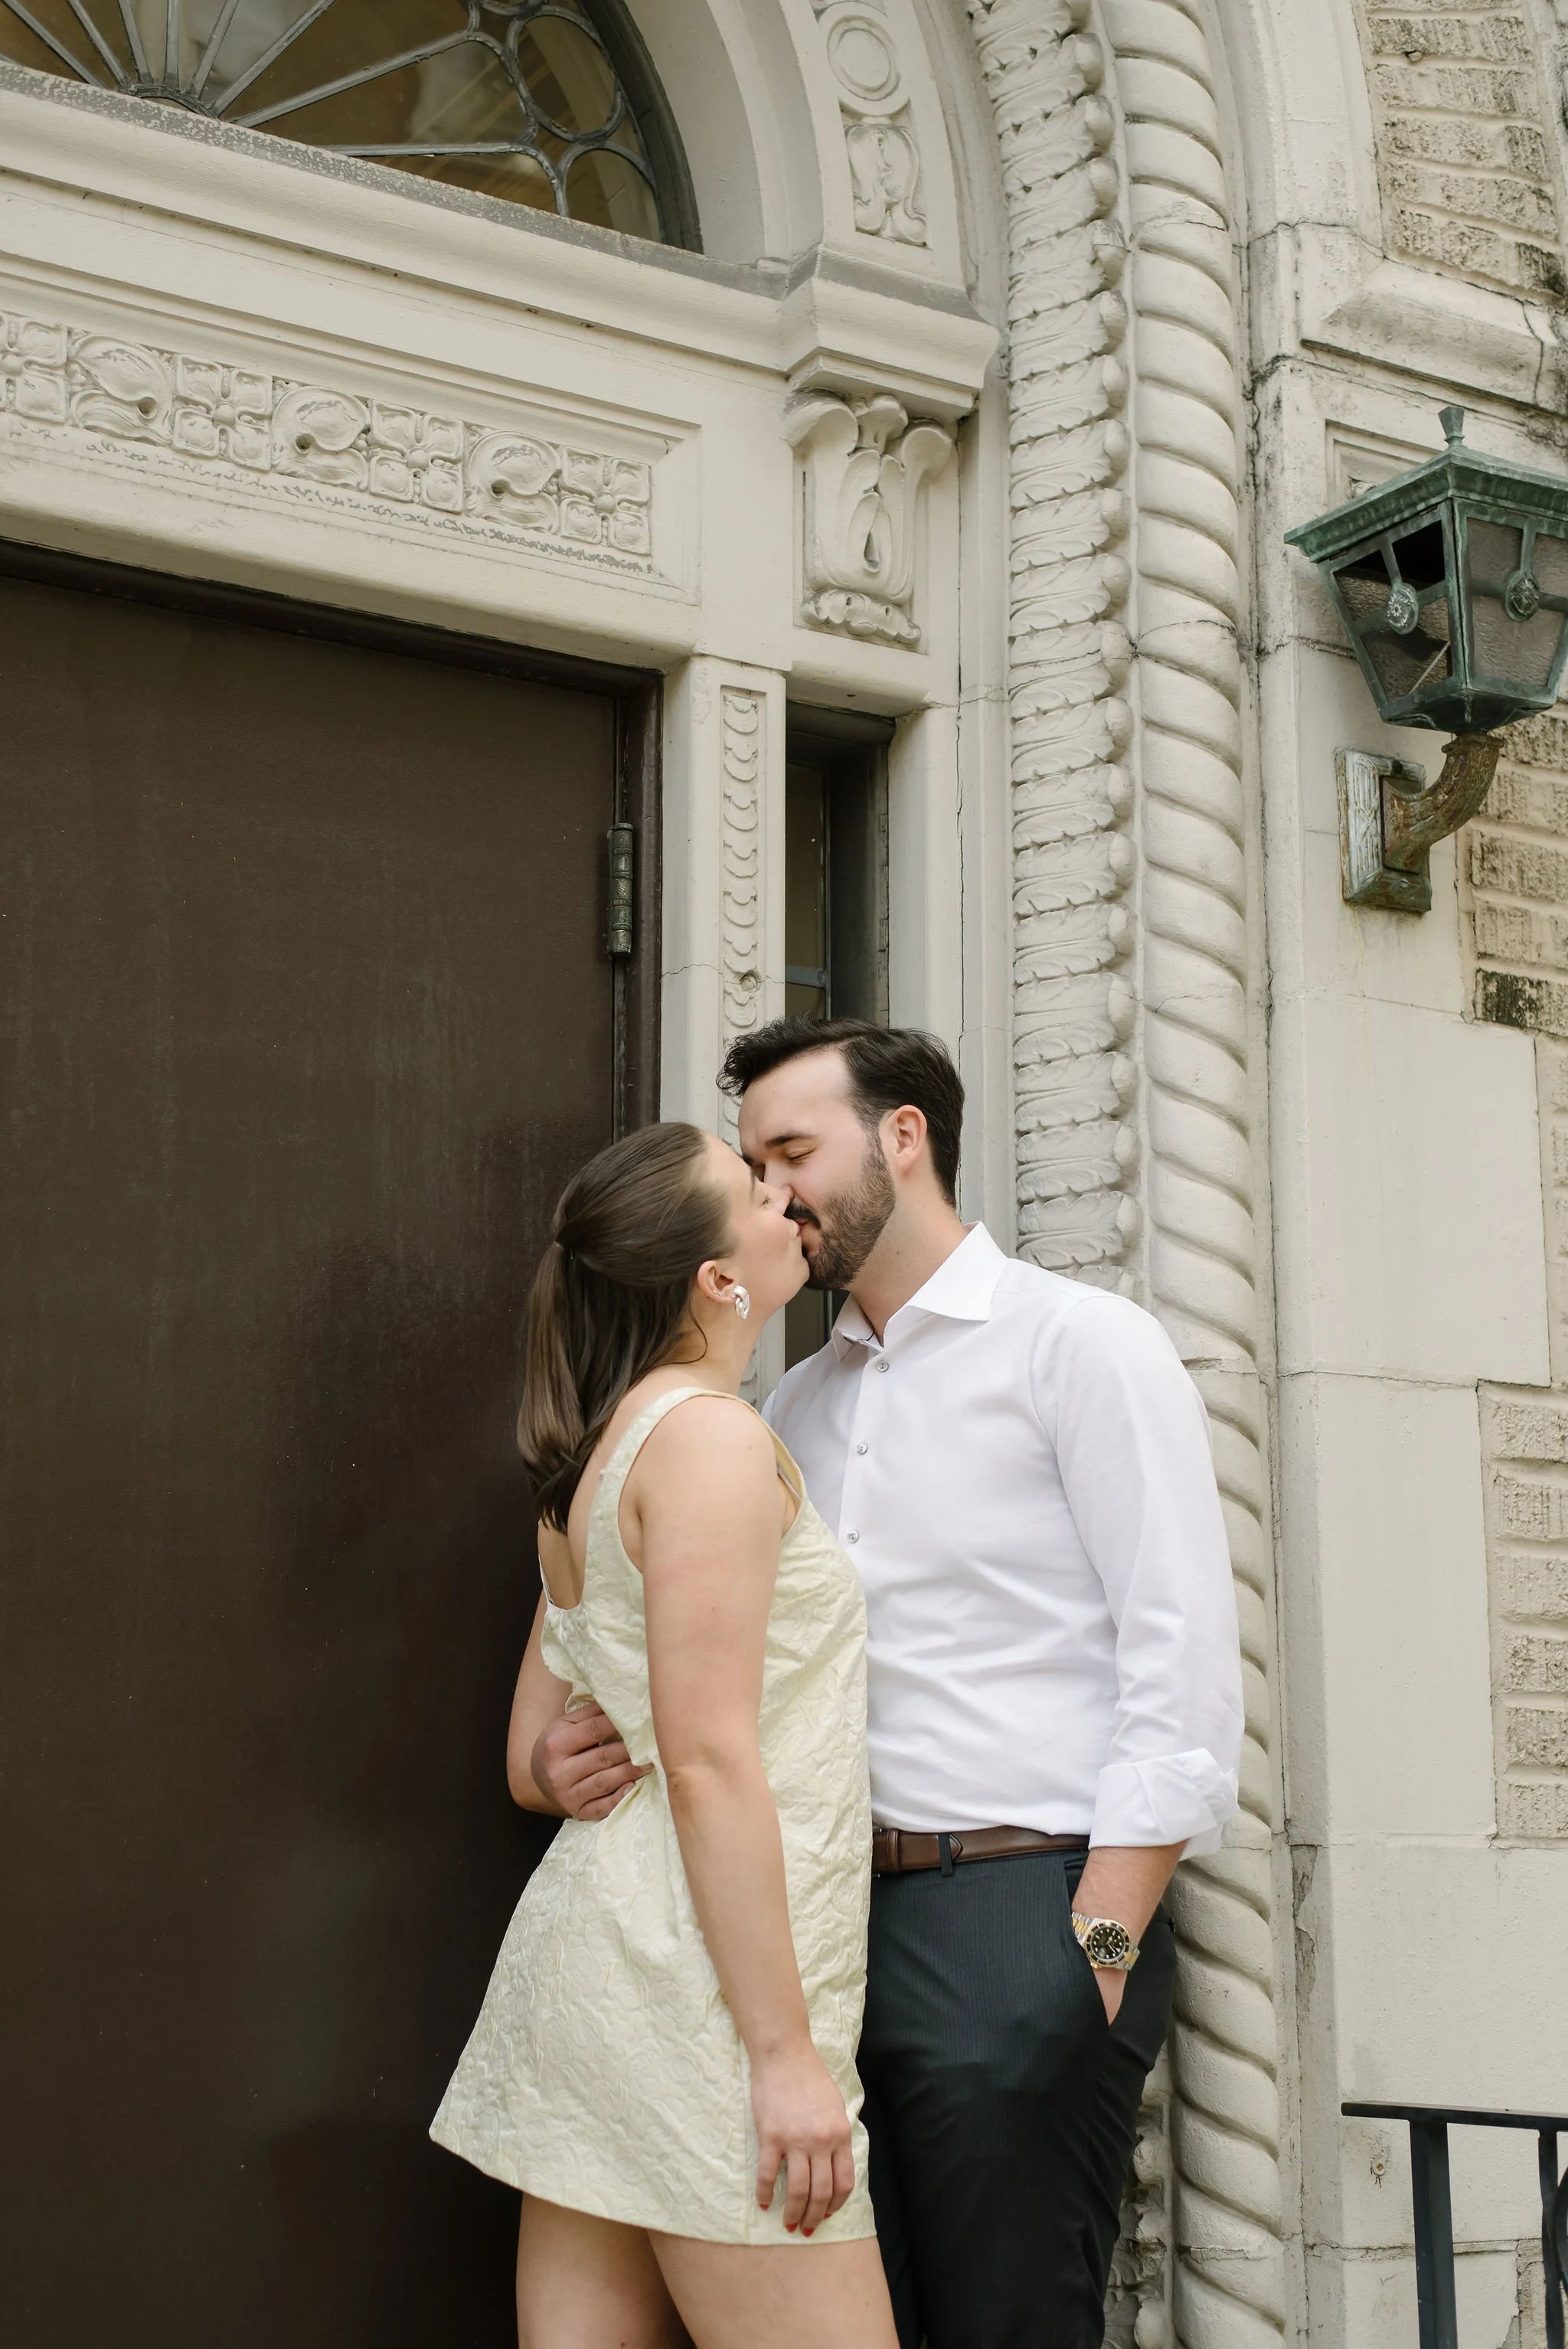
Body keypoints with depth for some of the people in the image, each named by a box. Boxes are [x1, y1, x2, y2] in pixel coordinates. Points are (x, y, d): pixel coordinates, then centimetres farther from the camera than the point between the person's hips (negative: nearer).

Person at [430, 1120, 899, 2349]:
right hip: (692, 1974, -9)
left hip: (589, 1946, 9)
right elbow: (710, 1761, -18)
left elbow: (532, 1760, 21)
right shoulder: (714, 1435, -11)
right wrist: (786, 2052, -17)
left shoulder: (599, 1457, 18)